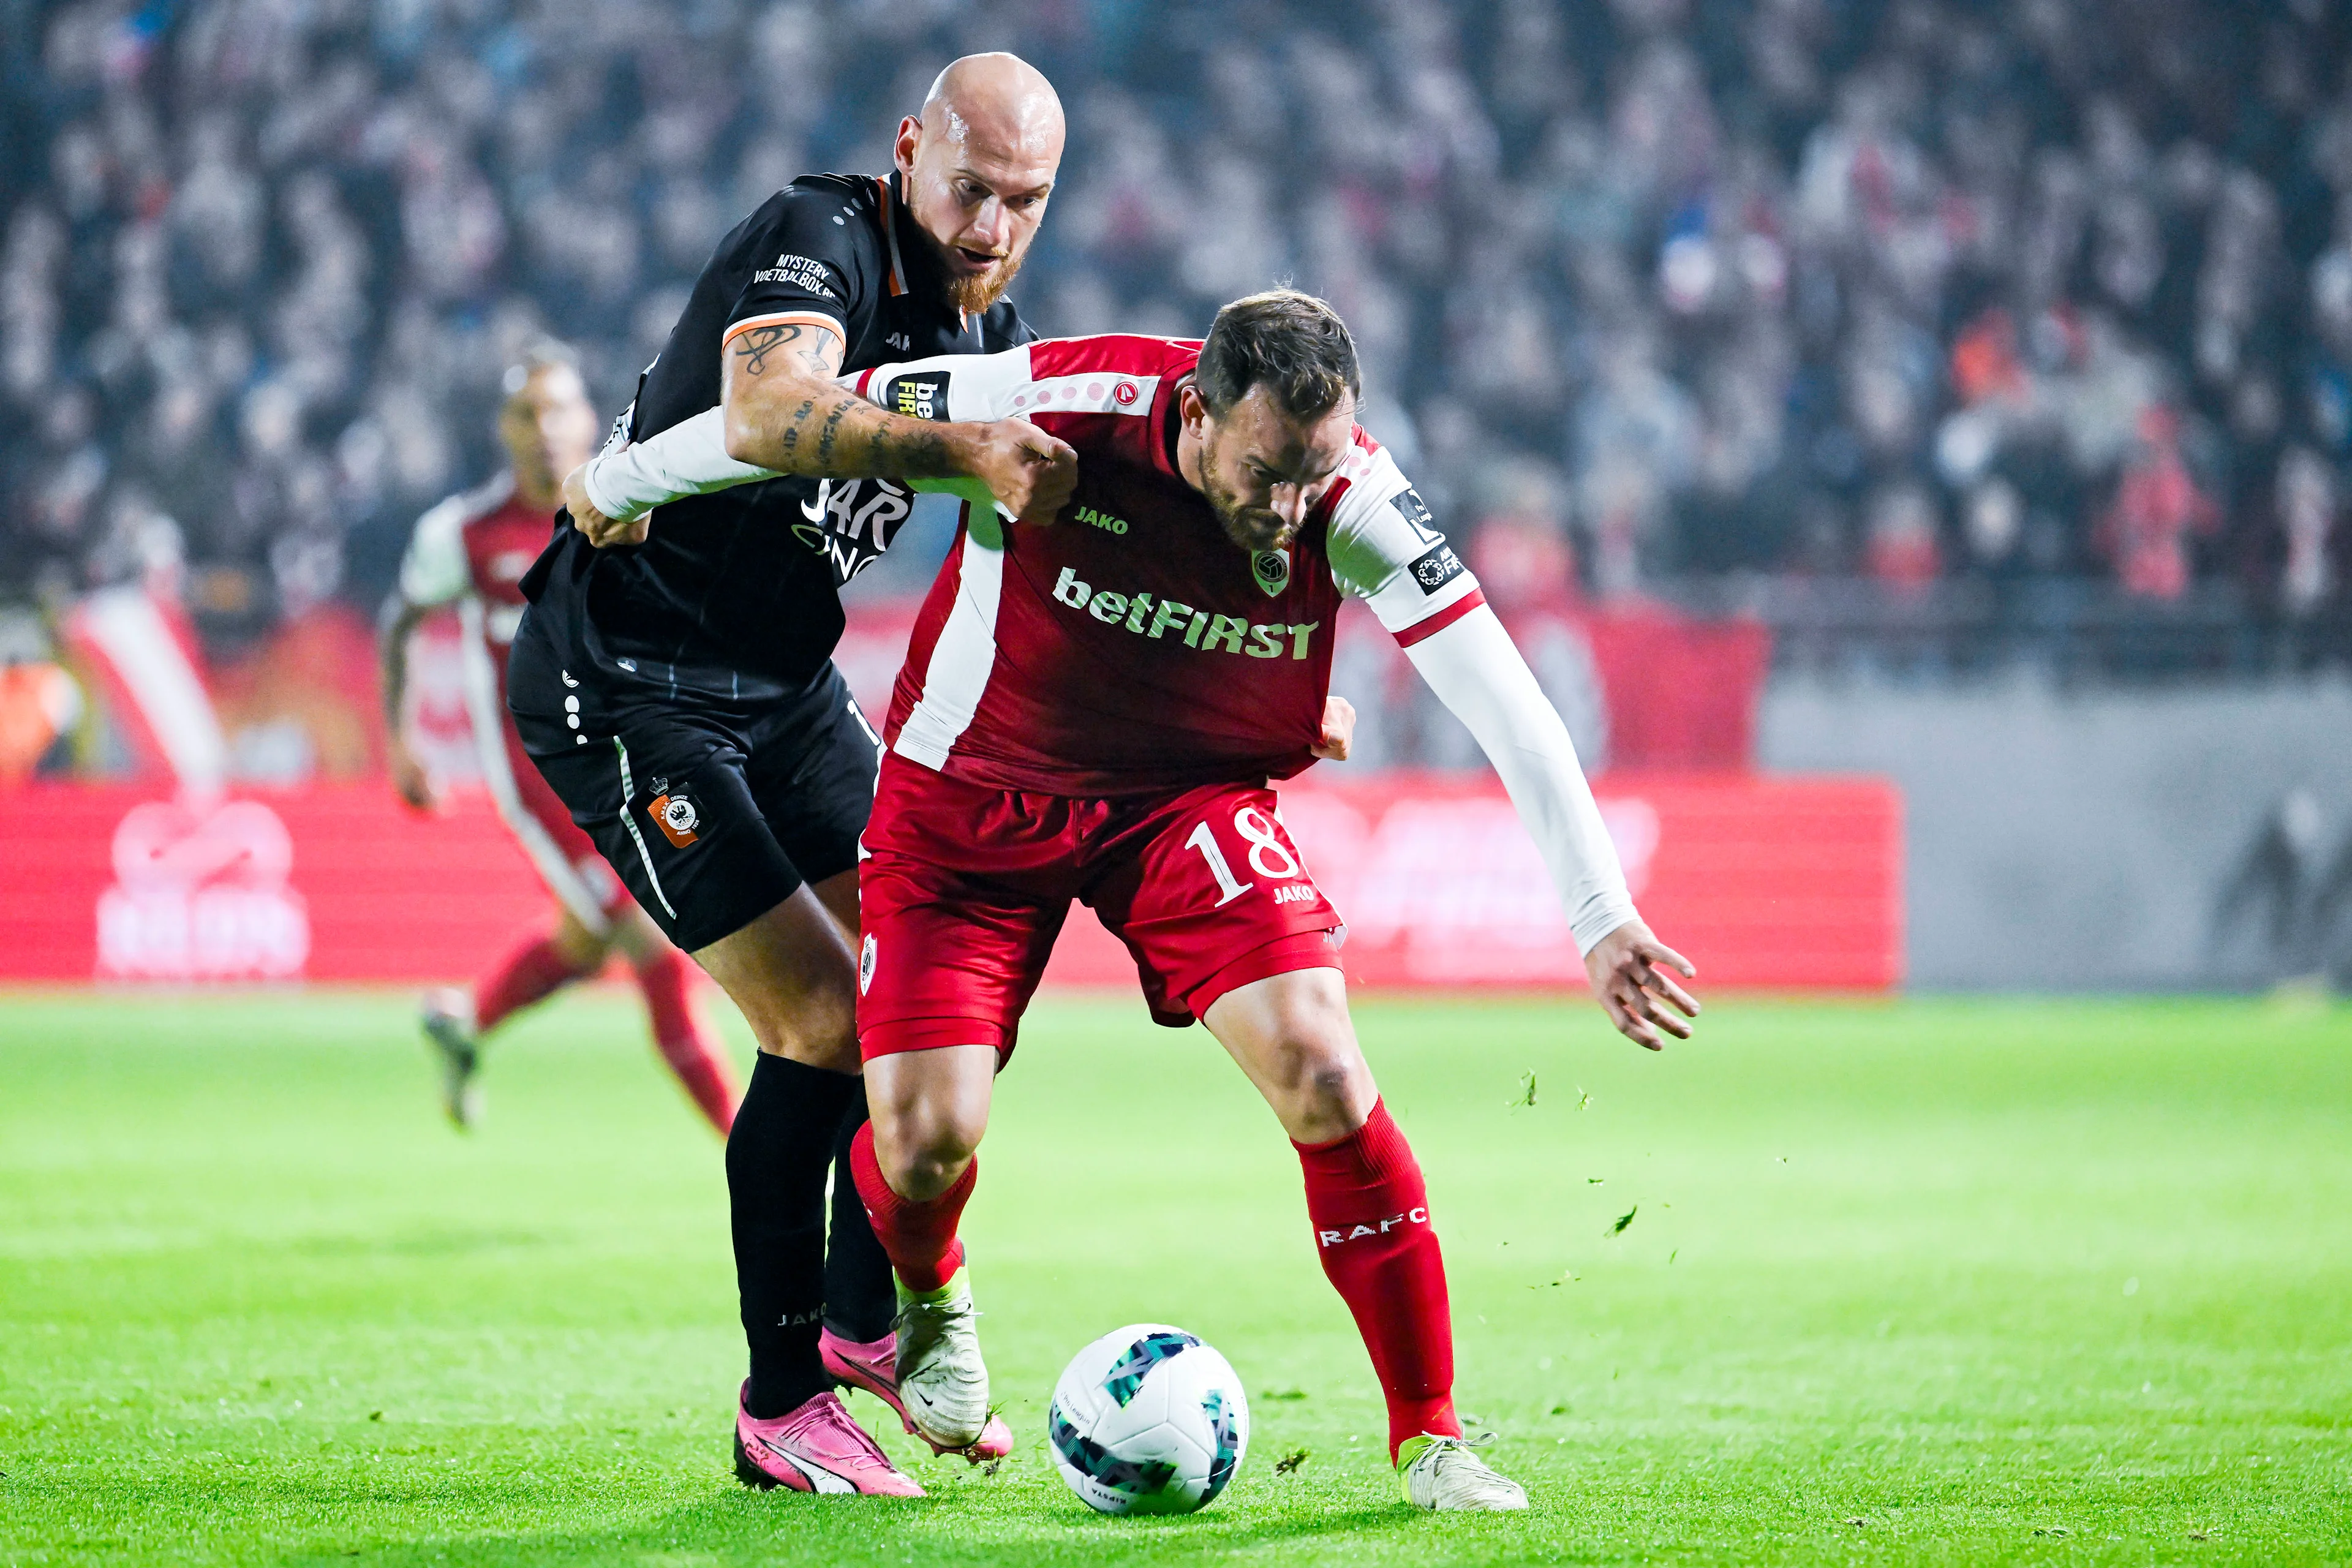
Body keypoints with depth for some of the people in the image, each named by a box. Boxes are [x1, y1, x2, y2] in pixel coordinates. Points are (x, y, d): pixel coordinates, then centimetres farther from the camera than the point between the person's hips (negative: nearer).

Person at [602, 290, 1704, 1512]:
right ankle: (928, 1301, 30)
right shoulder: (1058, 409, -30)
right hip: (973, 795, -1)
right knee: (925, 1143, -11)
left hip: (1191, 797, 1)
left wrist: (1603, 918, -26)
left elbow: (1504, 706, -21)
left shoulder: (1352, 502, -24)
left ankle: (1429, 1440, -6)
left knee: (1319, 1070, -20)